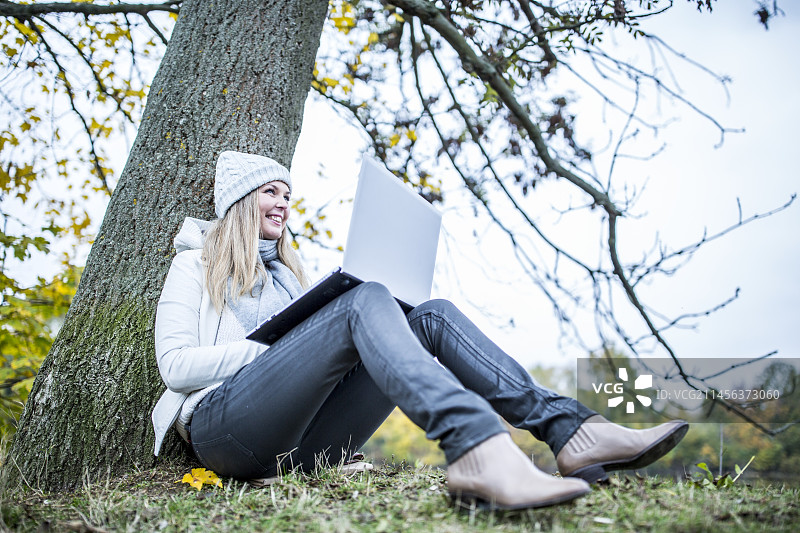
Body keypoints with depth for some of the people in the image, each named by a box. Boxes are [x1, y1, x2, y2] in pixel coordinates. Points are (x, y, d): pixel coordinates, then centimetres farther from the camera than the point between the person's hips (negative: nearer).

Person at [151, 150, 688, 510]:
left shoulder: (286, 271, 31)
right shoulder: (196, 264, 13)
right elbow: (174, 363, -2)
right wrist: (274, 349, -10)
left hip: (304, 441, 5)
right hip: (225, 424, -5)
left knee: (433, 316, -13)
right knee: (366, 299, -29)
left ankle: (570, 429, -27)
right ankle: (477, 448, -55)